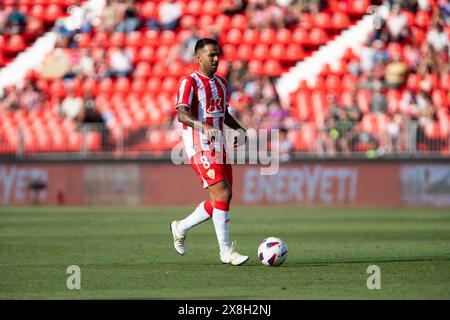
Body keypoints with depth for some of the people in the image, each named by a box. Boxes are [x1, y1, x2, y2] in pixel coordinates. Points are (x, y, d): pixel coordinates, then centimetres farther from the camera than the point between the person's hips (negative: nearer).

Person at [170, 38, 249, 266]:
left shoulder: (220, 83, 16)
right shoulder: (190, 83, -9)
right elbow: (182, 114, -23)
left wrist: (239, 128, 10)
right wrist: (204, 126, -39)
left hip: (219, 146, 8)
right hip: (199, 147, -8)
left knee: (221, 199, 8)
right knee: (223, 194, -15)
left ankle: (181, 228, 27)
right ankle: (225, 251, -9)